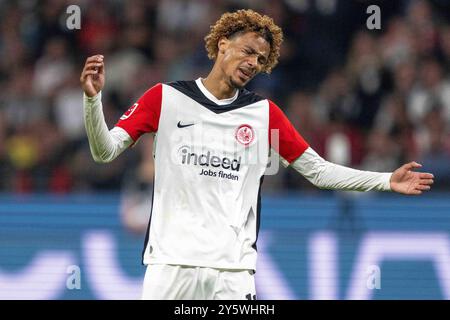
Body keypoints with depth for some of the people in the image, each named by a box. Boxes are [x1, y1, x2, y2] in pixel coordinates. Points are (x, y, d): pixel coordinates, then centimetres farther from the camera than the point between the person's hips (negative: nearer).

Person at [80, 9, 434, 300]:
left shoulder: (265, 113, 10)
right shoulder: (166, 98, 4)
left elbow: (318, 171, 13)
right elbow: (105, 152, 1)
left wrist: (388, 181, 5)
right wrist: (93, 97, -15)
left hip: (234, 266, 2)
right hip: (171, 260, -1)